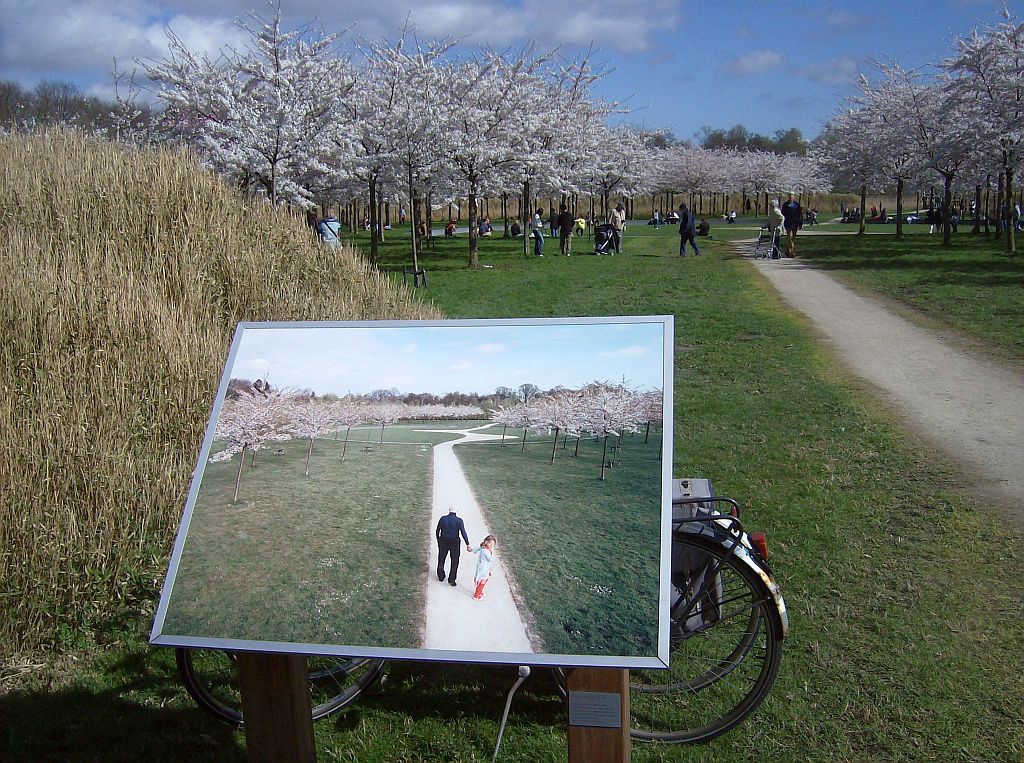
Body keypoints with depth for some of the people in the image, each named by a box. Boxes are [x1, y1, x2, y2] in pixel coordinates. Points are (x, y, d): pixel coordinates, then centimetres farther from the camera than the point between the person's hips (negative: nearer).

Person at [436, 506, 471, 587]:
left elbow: (437, 530, 4)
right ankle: (451, 580, 12)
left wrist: (438, 538, 22)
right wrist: (468, 544, -18)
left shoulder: (443, 518, -5)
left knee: (441, 559, 20)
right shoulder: (459, 520, -13)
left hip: (443, 541, 2)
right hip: (454, 543, -2)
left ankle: (441, 577, 32)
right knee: (454, 562, 11)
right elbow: (463, 533, -19)